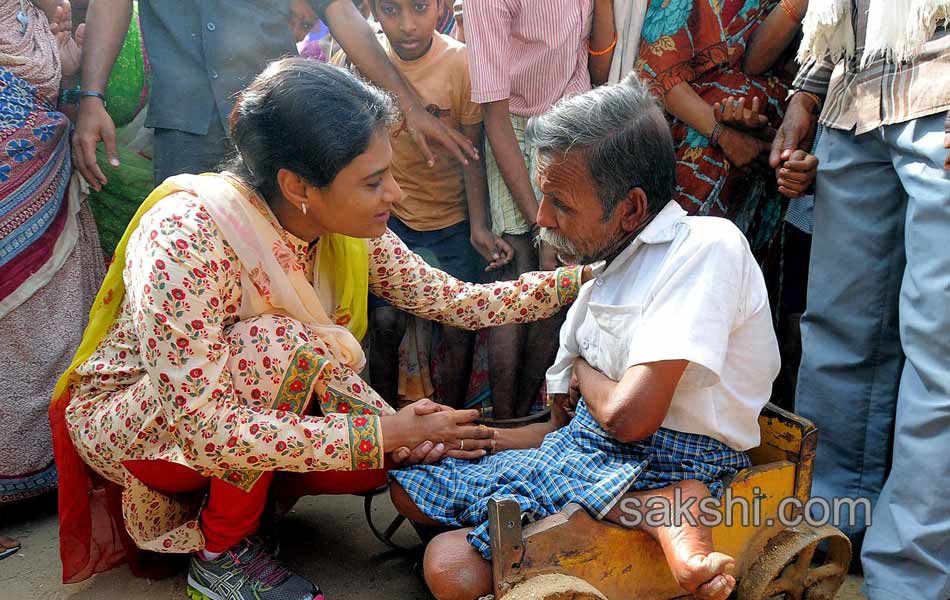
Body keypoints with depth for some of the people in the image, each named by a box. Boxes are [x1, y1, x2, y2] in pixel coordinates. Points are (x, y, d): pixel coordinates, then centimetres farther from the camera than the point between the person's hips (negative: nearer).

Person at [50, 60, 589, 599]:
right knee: (277, 345, -35)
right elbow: (204, 427, -37)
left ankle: (238, 483, 8)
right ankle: (222, 552, -12)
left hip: (238, 407, 6)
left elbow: (454, 301, -7)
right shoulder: (187, 237, -34)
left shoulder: (347, 226, -14)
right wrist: (382, 434, -37)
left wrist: (584, 276, -13)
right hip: (127, 420, -5)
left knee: (411, 450, -15)